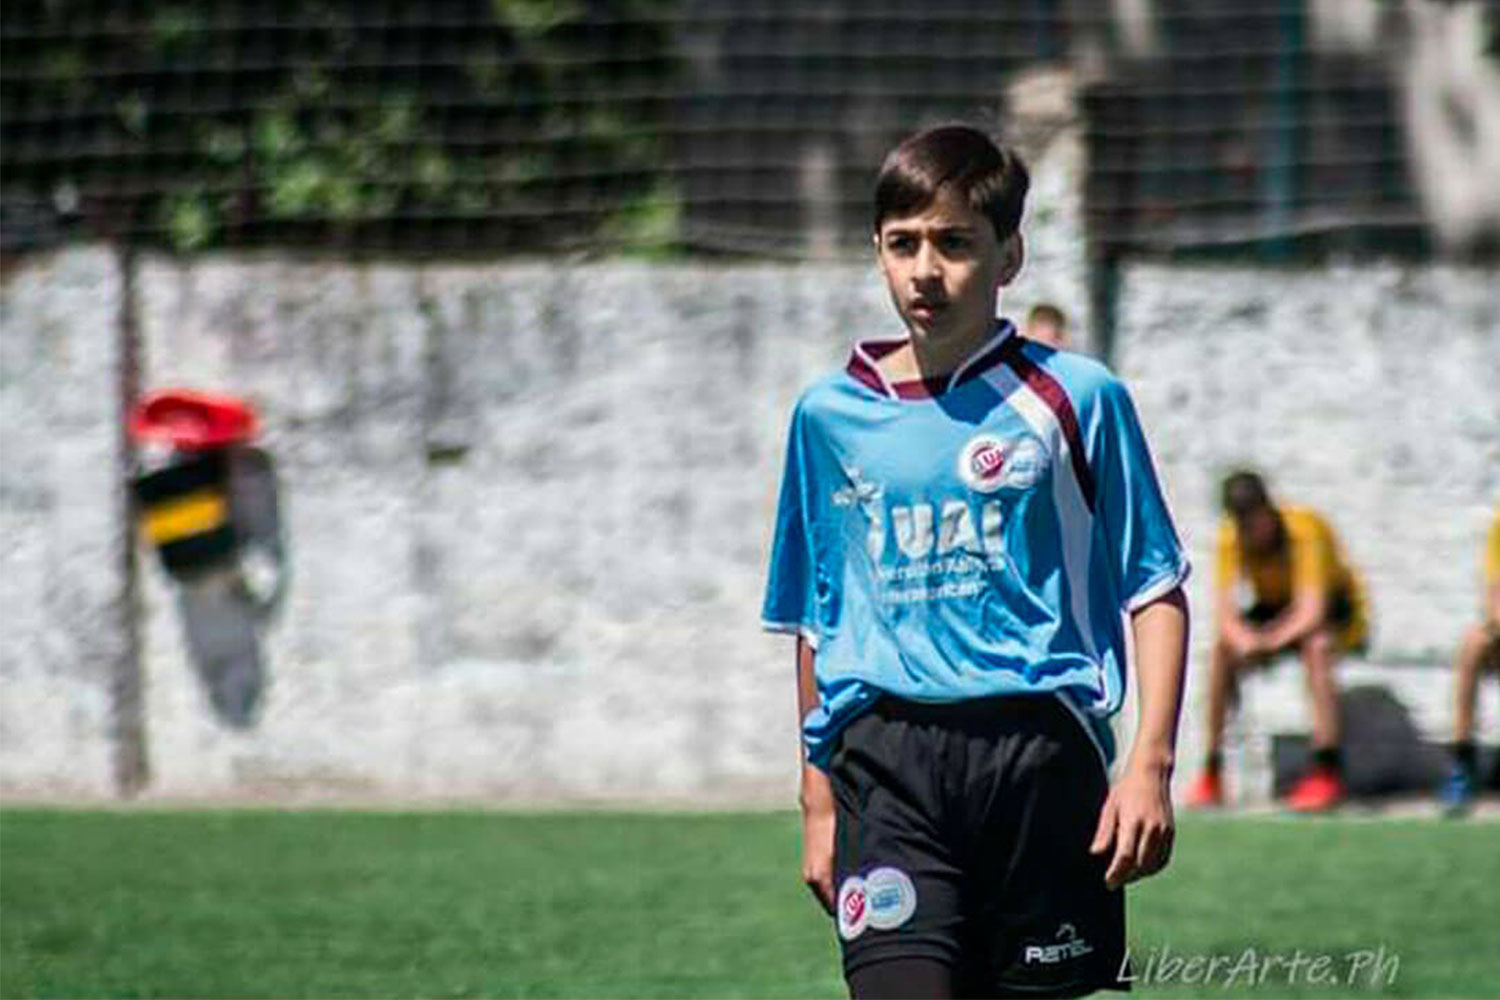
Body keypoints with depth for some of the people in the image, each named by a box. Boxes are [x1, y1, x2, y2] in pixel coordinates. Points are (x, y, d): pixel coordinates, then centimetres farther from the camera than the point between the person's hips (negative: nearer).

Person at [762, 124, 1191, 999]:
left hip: (1039, 752, -1)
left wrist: (1151, 764, -7)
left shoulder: (1076, 399, 2)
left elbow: (1157, 591, 3)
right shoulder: (831, 415, 11)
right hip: (888, 758, 1)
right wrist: (819, 800, 17)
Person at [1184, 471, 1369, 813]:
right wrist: (1244, 640, -43)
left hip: (1335, 608, -4)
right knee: (1222, 650, -21)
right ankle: (1212, 770, -14)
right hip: (1277, 608, 4)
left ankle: (1327, 770, -35)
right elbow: (1223, 609, -22)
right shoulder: (1231, 537, -18)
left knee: (1315, 646, -36)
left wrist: (1268, 642, -48)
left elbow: (1312, 612, -36)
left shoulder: (1304, 531, -30)